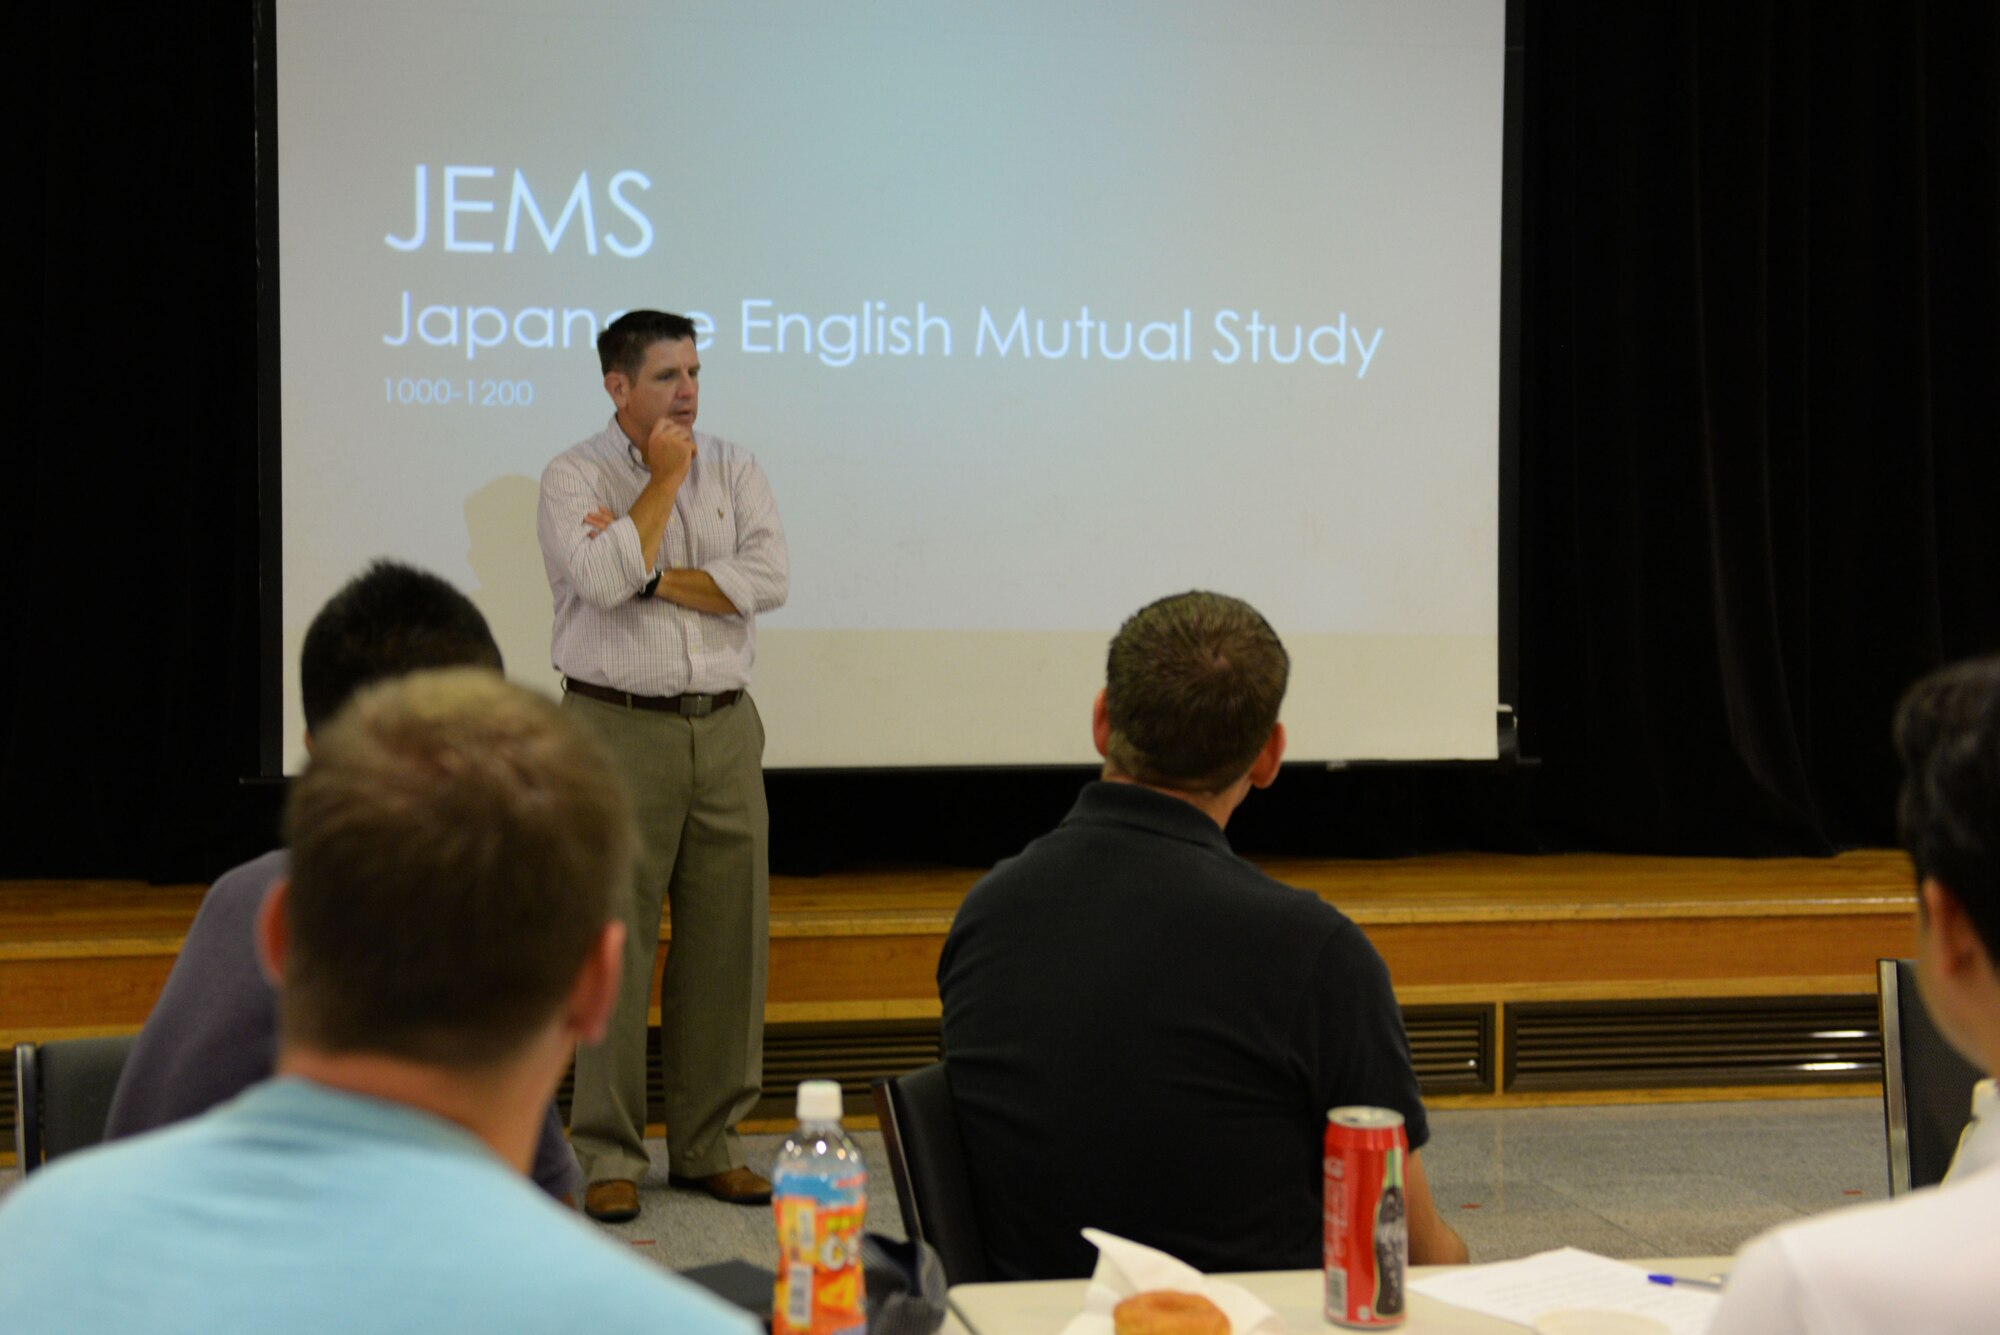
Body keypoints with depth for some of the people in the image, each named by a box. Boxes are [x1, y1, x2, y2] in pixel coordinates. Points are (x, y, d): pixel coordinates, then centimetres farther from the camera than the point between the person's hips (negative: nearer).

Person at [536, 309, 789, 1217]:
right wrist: (665, 478, -7)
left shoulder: (733, 468, 11)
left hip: (723, 728, 4)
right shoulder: (574, 477, 0)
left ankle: (709, 1142, 15)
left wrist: (652, 575, -9)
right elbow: (602, 580, -17)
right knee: (614, 941, -5)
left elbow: (768, 579, -2)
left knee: (727, 937, 5)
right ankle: (607, 1155, 3)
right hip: (617, 726, -4)